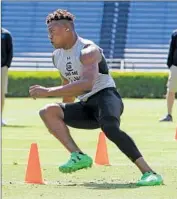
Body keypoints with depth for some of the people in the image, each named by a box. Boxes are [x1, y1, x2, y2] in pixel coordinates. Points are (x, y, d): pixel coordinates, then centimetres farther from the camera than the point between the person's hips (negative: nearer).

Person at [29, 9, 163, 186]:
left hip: (105, 96, -8)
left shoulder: (87, 51, -16)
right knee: (47, 112, -8)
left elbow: (87, 84, -33)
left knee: (109, 127, -38)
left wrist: (48, 92, -34)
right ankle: (78, 156, -19)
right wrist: (64, 116, 32)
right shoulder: (57, 56, 11)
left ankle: (149, 173, -39)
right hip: (86, 107, 8)